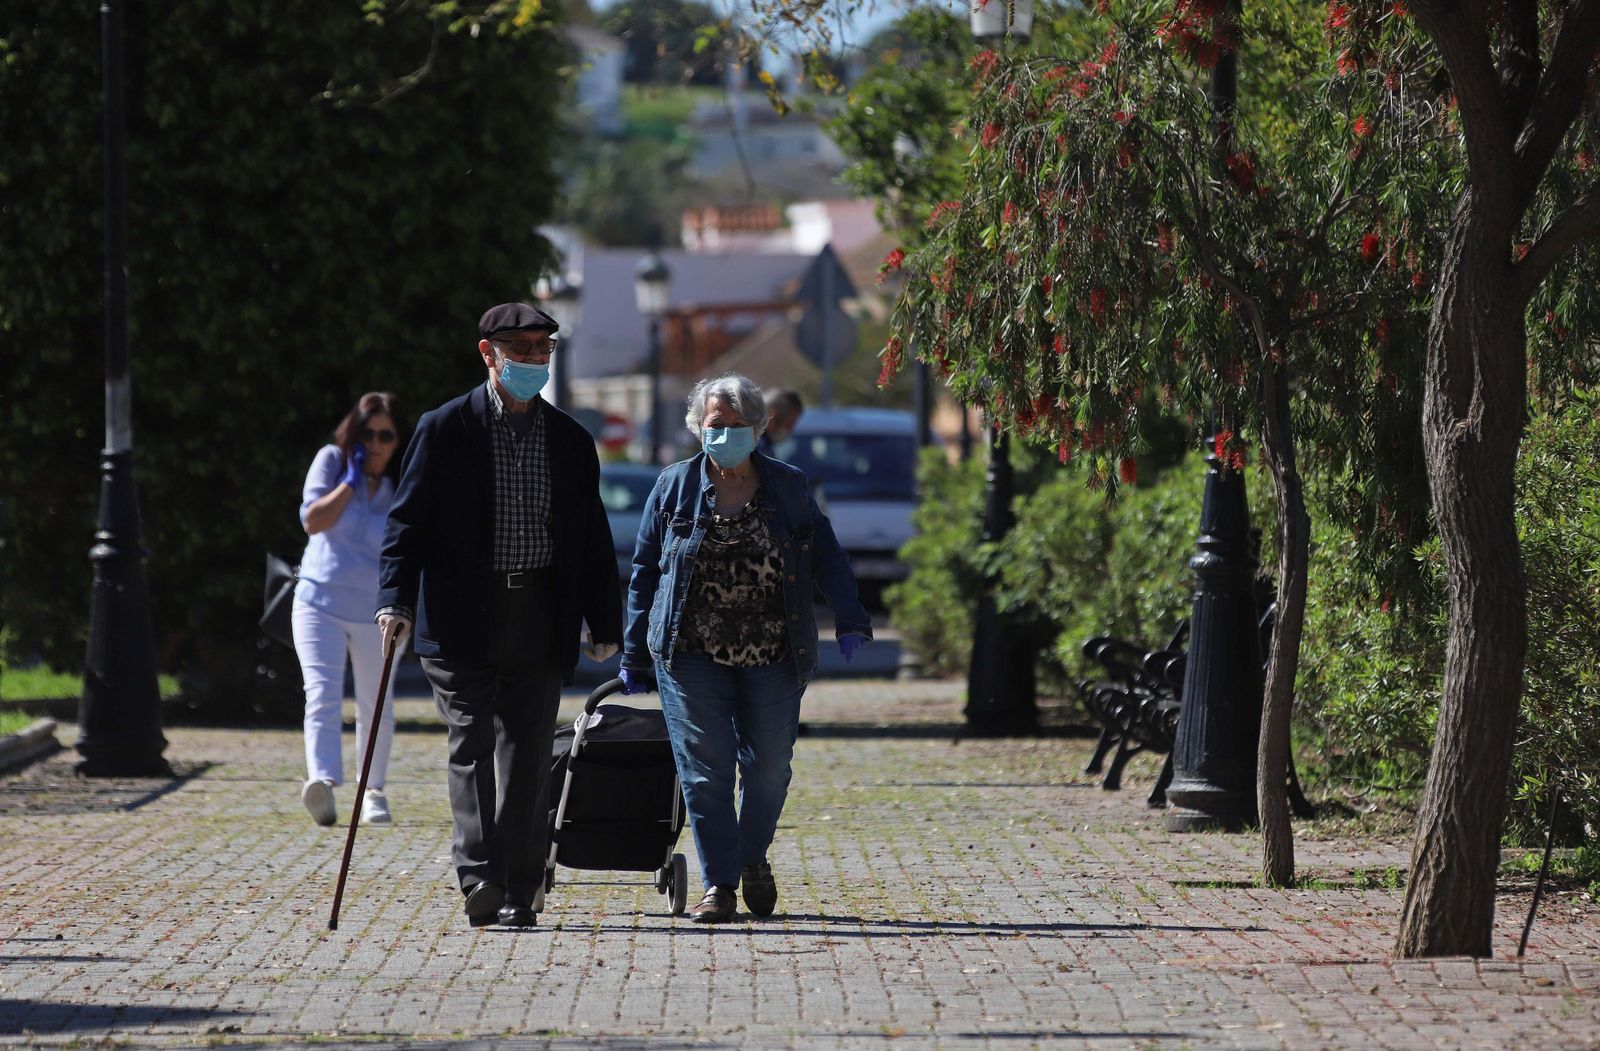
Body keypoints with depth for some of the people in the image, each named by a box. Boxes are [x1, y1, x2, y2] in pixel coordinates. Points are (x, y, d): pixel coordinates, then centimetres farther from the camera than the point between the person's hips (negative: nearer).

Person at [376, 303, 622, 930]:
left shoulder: (571, 442, 11)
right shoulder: (445, 430, 1)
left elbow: (593, 542, 15)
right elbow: (408, 520, -2)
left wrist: (605, 623, 12)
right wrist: (396, 599, -14)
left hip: (539, 622, 3)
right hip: (463, 619, -3)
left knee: (527, 758, 4)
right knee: (471, 746, -9)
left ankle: (520, 891, 9)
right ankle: (479, 878, -15)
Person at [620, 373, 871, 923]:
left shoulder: (788, 486, 7)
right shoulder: (675, 487, 5)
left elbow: (827, 558, 7)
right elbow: (645, 571, 10)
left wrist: (850, 621, -9)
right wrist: (635, 654, 8)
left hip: (773, 657, 1)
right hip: (692, 657, -1)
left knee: (768, 768, 3)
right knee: (706, 770, -4)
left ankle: (753, 858, 29)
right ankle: (719, 884, 3)